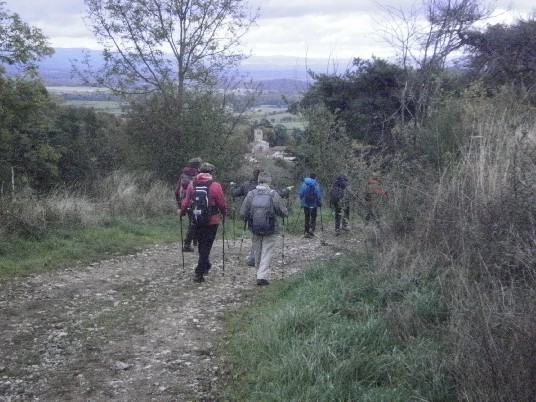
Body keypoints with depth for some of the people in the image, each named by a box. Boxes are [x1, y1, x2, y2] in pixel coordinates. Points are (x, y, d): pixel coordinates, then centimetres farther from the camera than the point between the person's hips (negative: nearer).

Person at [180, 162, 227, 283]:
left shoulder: (192, 184, -1)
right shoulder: (215, 186, -12)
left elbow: (186, 201, 6)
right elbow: (222, 204, -6)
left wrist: (182, 211, 24)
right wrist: (224, 213, 14)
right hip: (211, 221, -4)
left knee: (201, 245, 21)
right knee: (206, 246, 2)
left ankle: (206, 266, 39)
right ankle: (199, 273, -2)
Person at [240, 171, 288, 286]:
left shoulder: (250, 194, -5)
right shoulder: (273, 194, -11)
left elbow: (242, 214, -3)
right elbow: (284, 212, -7)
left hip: (255, 229, 3)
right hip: (270, 230, -3)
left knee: (257, 251, 19)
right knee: (267, 252, 5)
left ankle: (259, 273, 32)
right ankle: (262, 276, -5)